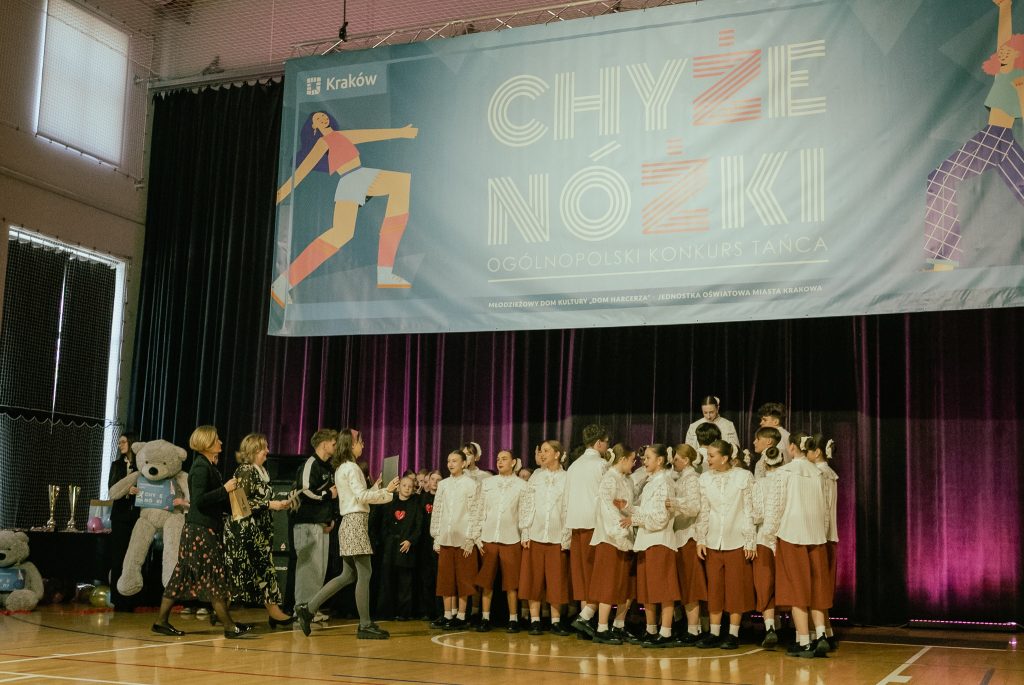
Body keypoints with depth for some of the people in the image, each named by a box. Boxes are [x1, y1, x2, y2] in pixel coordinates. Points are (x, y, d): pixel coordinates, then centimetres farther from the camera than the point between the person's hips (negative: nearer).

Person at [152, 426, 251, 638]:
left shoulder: (208, 466, 15)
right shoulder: (201, 467, -14)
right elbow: (199, 500, -22)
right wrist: (225, 489, -19)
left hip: (206, 527, 10)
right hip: (201, 529, -10)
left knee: (183, 576, 11)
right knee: (214, 577, -4)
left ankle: (162, 621, 14)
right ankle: (229, 626, 1)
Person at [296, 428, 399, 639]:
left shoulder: (340, 469, 18)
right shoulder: (351, 467, -10)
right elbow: (362, 496, -18)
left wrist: (375, 488, 18)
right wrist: (386, 491, -13)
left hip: (349, 522, 10)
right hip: (356, 521, -10)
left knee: (348, 575, 12)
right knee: (364, 574, -6)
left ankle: (308, 609, 10)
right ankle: (365, 625, -3)